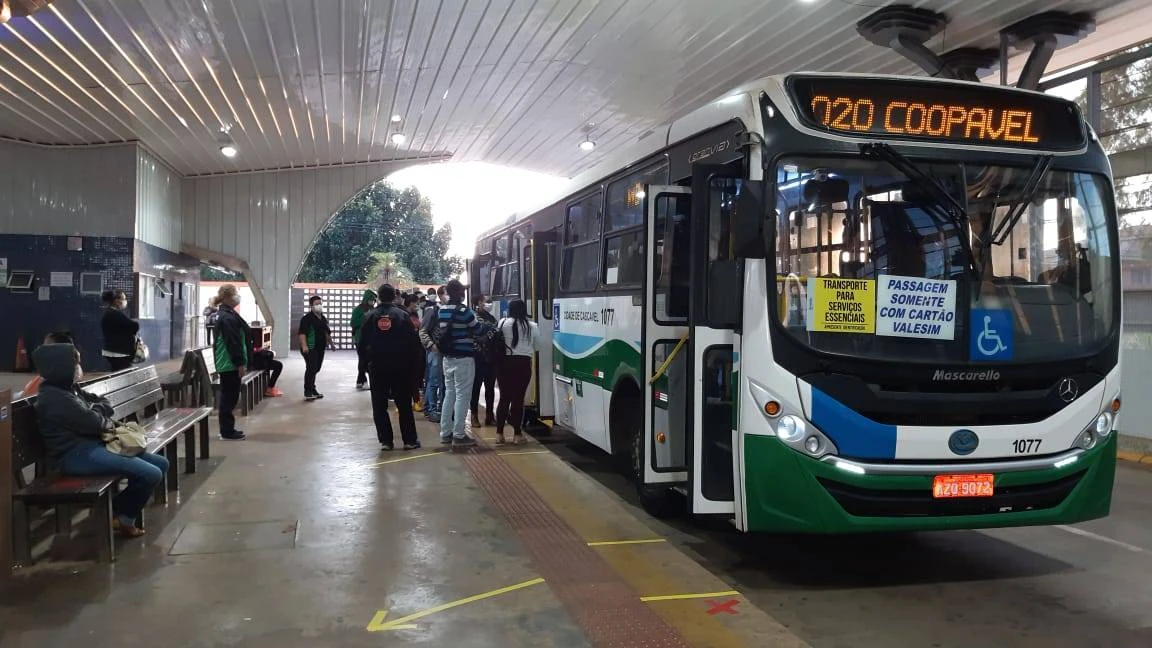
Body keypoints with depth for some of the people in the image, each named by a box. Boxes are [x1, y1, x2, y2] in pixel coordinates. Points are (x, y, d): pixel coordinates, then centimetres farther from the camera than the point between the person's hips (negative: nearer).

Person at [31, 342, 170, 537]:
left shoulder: (70, 389, 15)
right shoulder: (55, 398, -17)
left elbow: (105, 403, 18)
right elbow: (94, 423, -20)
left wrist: (96, 413, -4)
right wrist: (106, 420, 2)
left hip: (93, 444, 11)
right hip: (78, 454, -11)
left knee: (161, 464, 5)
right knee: (151, 475, -21)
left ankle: (119, 509, 14)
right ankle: (124, 518, 6)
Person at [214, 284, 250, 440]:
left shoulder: (223, 314, 15)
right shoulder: (228, 317, -18)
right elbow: (233, 343, -22)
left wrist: (240, 362, 21)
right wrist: (240, 363, -19)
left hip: (226, 363, 11)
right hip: (230, 364, -11)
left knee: (228, 397, 15)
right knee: (229, 397, -4)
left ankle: (227, 429, 22)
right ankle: (227, 431, 3)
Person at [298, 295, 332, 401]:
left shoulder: (323, 319, 16)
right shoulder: (307, 318, -9)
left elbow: (326, 332, 28)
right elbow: (302, 333, -18)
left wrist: (330, 342, 27)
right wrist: (304, 346, -28)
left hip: (320, 348, 8)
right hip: (310, 348, -8)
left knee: (316, 369, 14)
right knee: (311, 368, -13)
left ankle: (312, 390, 25)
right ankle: (307, 392, -10)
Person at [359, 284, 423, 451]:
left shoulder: (370, 317, 0)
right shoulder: (402, 315, -4)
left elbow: (362, 344, 0)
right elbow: (413, 342, -6)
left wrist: (367, 361, 12)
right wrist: (414, 365, 2)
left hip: (377, 367, 1)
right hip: (400, 367, 0)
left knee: (379, 406, 7)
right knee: (404, 404, 7)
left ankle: (385, 440, 6)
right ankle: (409, 440, 8)